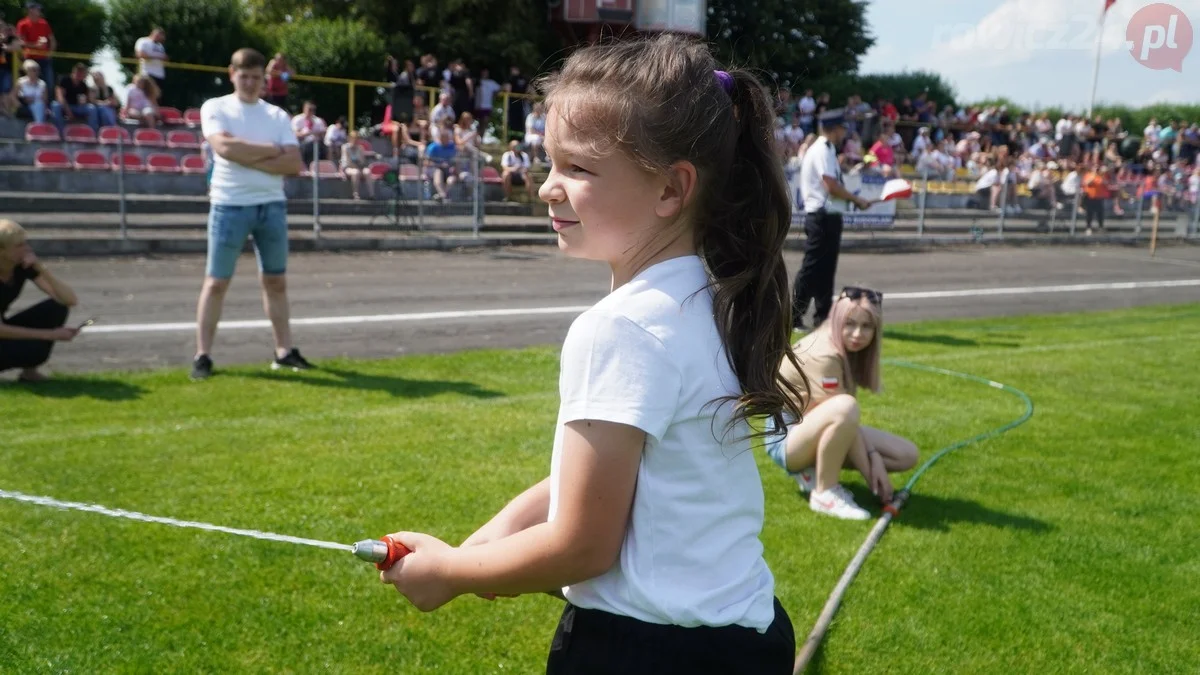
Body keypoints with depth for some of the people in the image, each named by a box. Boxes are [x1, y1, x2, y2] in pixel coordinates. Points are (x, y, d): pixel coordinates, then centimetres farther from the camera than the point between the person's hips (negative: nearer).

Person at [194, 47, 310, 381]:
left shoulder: (277, 115, 9)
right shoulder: (215, 108, 2)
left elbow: (294, 164, -2)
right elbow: (225, 147, -17)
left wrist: (247, 159, -12)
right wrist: (272, 150, -9)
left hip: (272, 205, 4)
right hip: (230, 205, -3)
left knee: (276, 281, 9)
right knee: (216, 282, 1)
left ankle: (285, 351, 16)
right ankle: (203, 355, 5)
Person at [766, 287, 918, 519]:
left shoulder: (848, 348, -1)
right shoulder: (824, 356, -27)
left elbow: (851, 422, -4)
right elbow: (845, 413, -26)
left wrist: (874, 457, -15)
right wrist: (870, 474, -20)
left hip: (814, 429, 9)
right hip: (788, 436, -9)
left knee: (907, 455, -1)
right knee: (845, 407, -39)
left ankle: (814, 470, 5)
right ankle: (824, 492, -19)